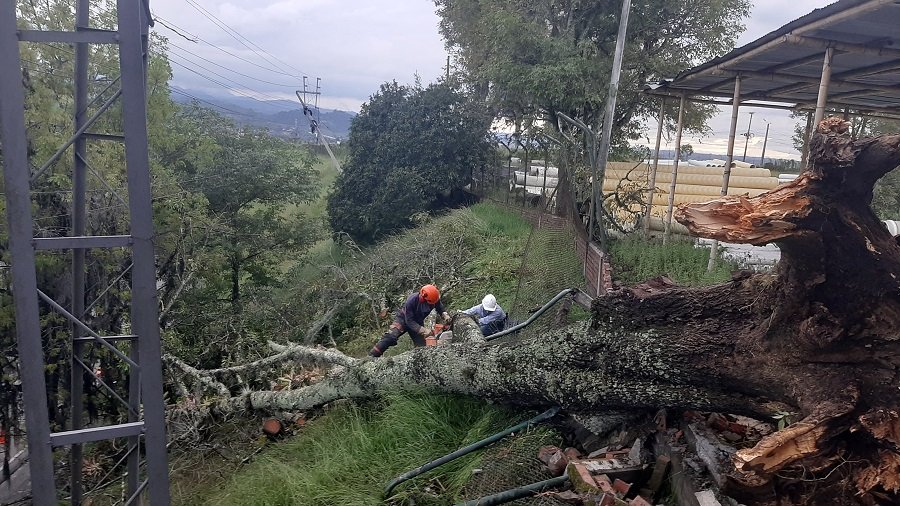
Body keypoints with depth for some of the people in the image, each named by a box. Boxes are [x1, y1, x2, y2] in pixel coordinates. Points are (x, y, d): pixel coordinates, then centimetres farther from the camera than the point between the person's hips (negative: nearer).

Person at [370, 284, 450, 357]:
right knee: (391, 336, -23)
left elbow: (440, 308, -1)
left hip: (418, 322, 5)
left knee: (422, 345, -2)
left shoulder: (435, 298, -24)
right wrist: (423, 331, -37)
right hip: (404, 318, -5)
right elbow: (409, 321, -31)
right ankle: (371, 356, -23)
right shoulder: (411, 300, -37)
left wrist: (445, 315, -22)